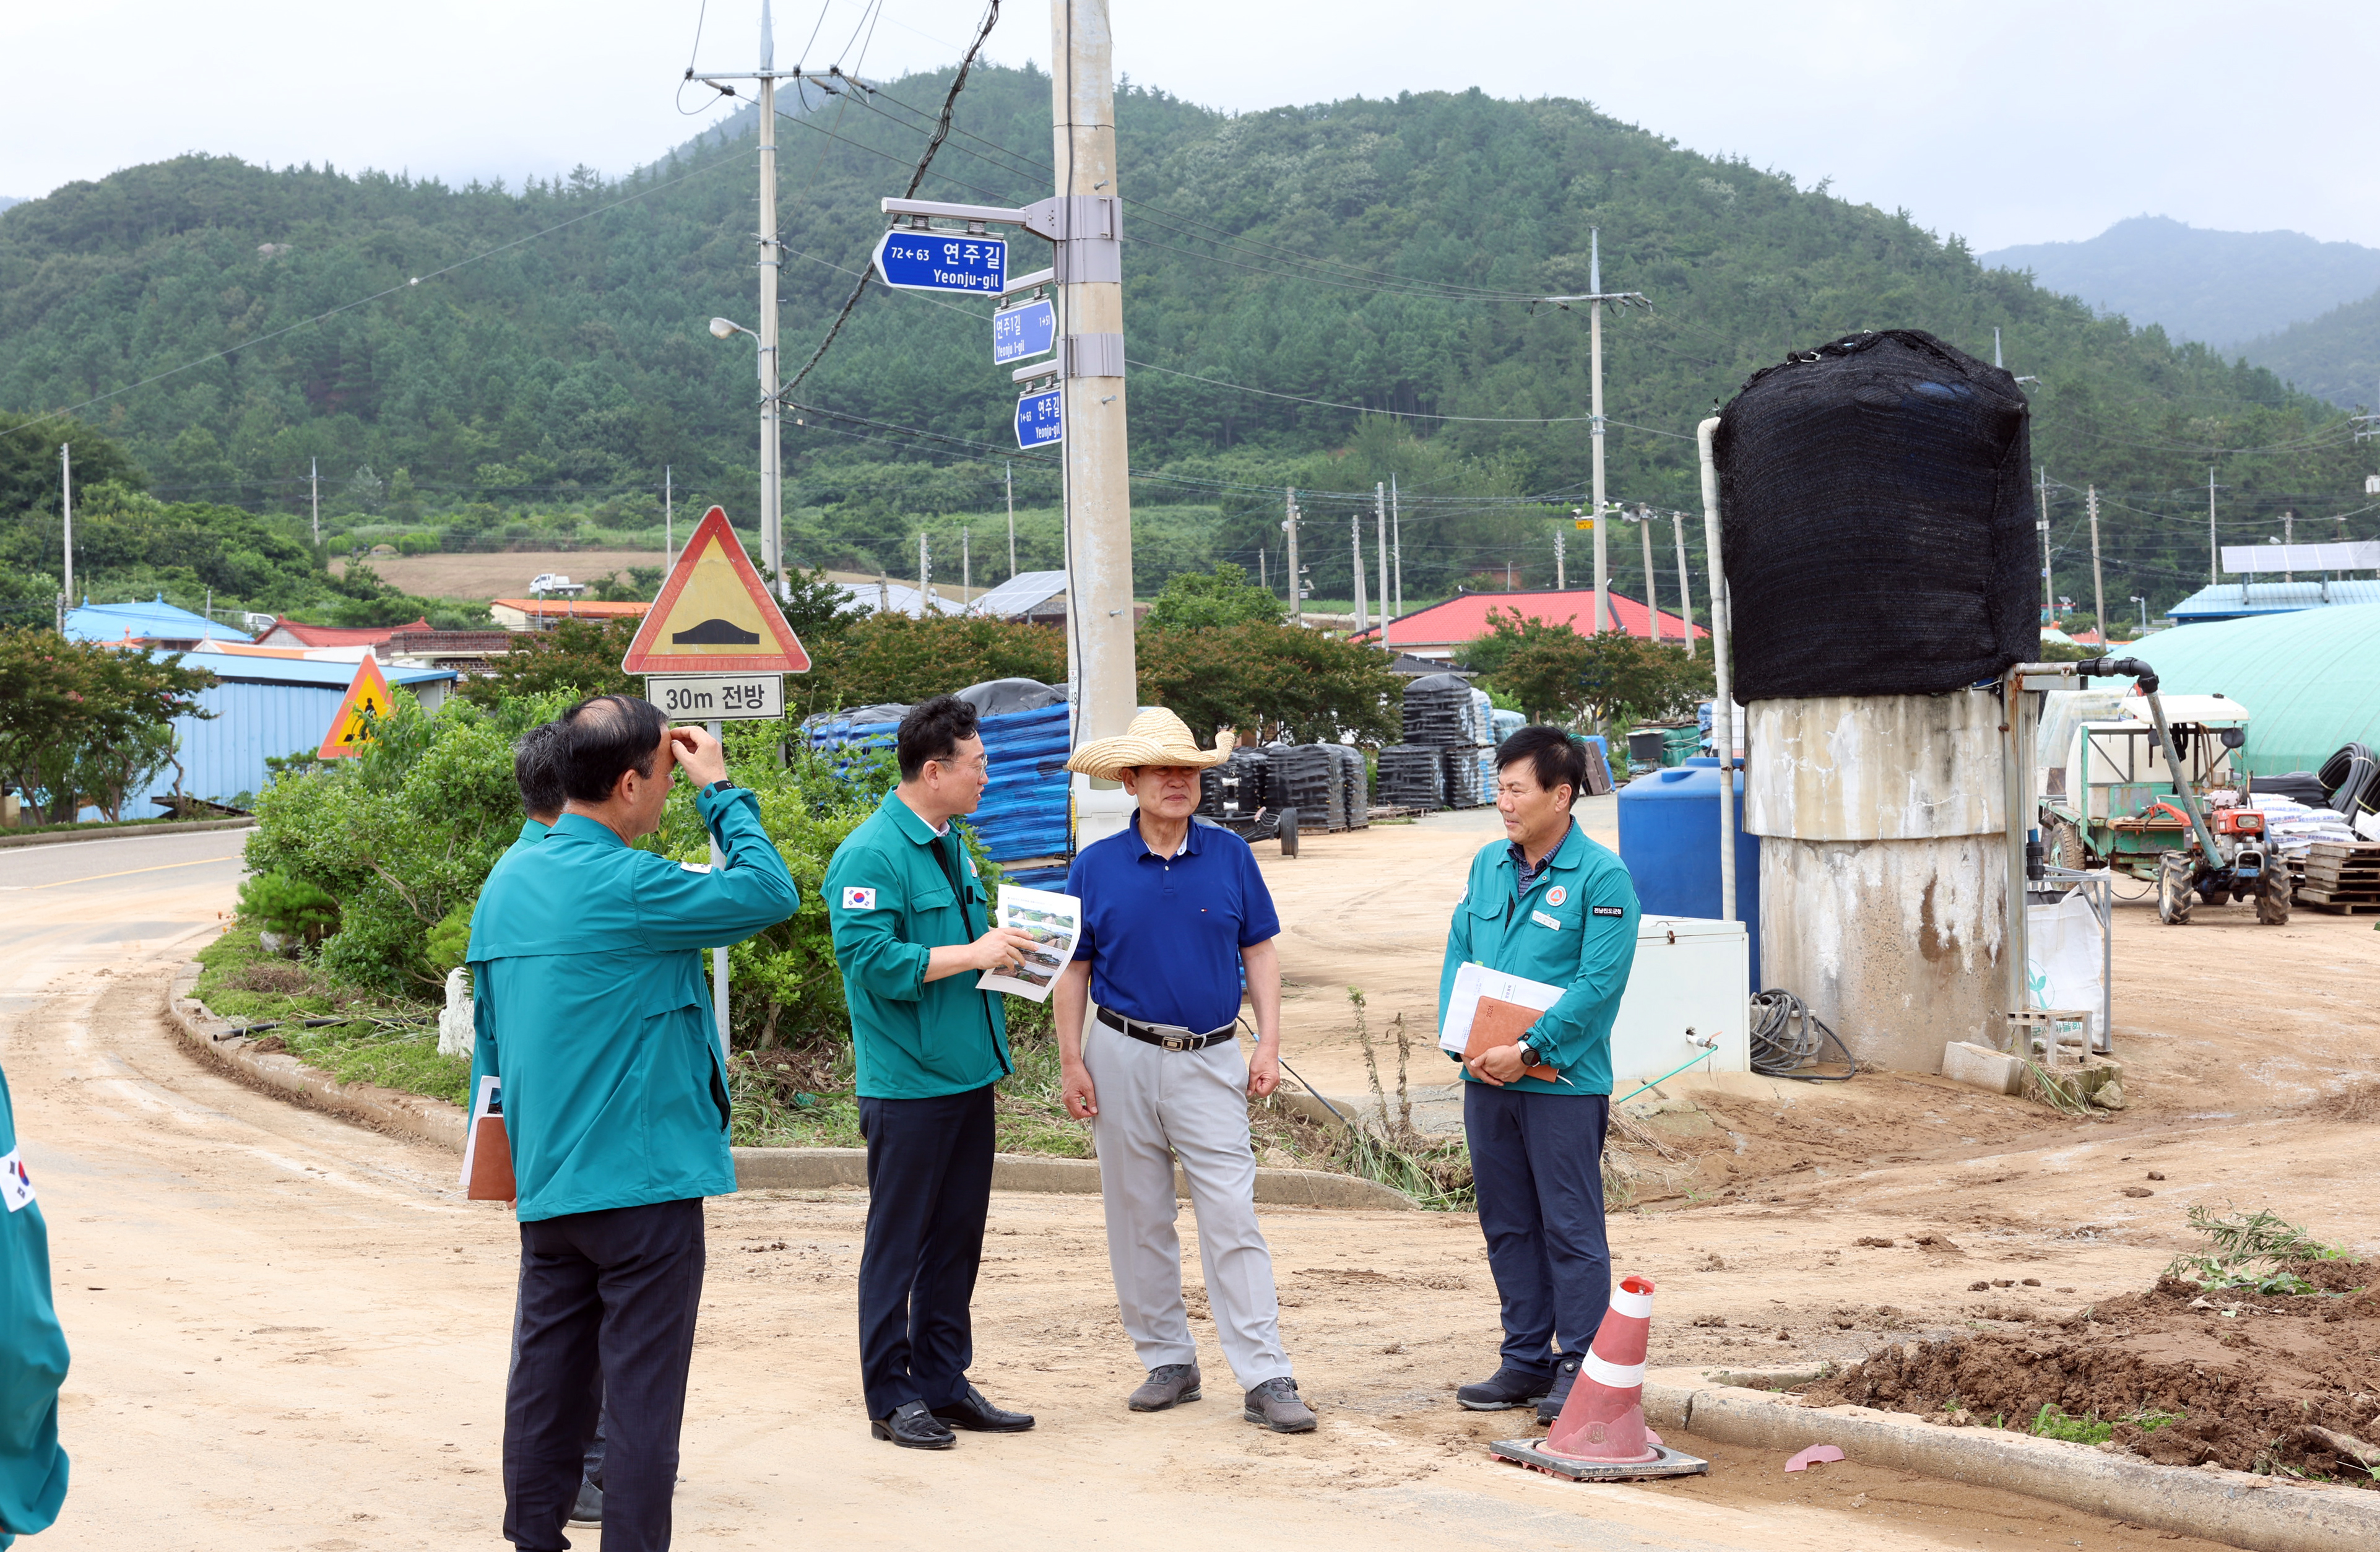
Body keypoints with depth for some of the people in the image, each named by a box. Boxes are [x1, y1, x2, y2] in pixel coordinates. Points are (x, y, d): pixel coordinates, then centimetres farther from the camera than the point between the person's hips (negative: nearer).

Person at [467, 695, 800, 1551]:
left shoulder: (505, 882, 8)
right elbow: (770, 894, -11)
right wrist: (721, 791, -3)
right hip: (644, 1179, -8)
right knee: (642, 1385, 0)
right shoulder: (628, 886, -18)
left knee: (548, 1370, 14)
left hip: (545, 1185, 8)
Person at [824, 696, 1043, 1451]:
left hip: (966, 1075, 9)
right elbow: (871, 958, -23)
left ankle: (944, 1383, 24)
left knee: (957, 1240, 14)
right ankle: (892, 1397, 11)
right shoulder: (871, 854, -15)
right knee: (898, 1244, 1)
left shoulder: (950, 845, 14)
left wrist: (1006, 948, 8)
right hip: (906, 1084, -9)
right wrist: (973, 954, -21)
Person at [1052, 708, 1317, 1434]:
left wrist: (1269, 1044, -2)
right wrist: (1072, 1062, -2)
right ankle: (1168, 1361, 21)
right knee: (1139, 1219, 8)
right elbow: (1073, 970, 4)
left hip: (1212, 1060, -1)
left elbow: (1261, 953, 6)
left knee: (1232, 1218, -6)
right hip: (1123, 1056, 1)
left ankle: (1266, 1379, -6)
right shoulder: (1096, 867, 1)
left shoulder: (1230, 855, 2)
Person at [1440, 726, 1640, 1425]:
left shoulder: (1601, 876, -9)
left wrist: (1528, 1050, -19)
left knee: (1571, 1228, 0)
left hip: (1562, 1081, -6)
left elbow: (1600, 983, -15)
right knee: (1507, 1225, 13)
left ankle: (1580, 1369, 9)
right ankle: (1527, 1359, 23)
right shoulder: (1488, 864, 11)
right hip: (1487, 1079, 6)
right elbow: (1458, 957, 12)